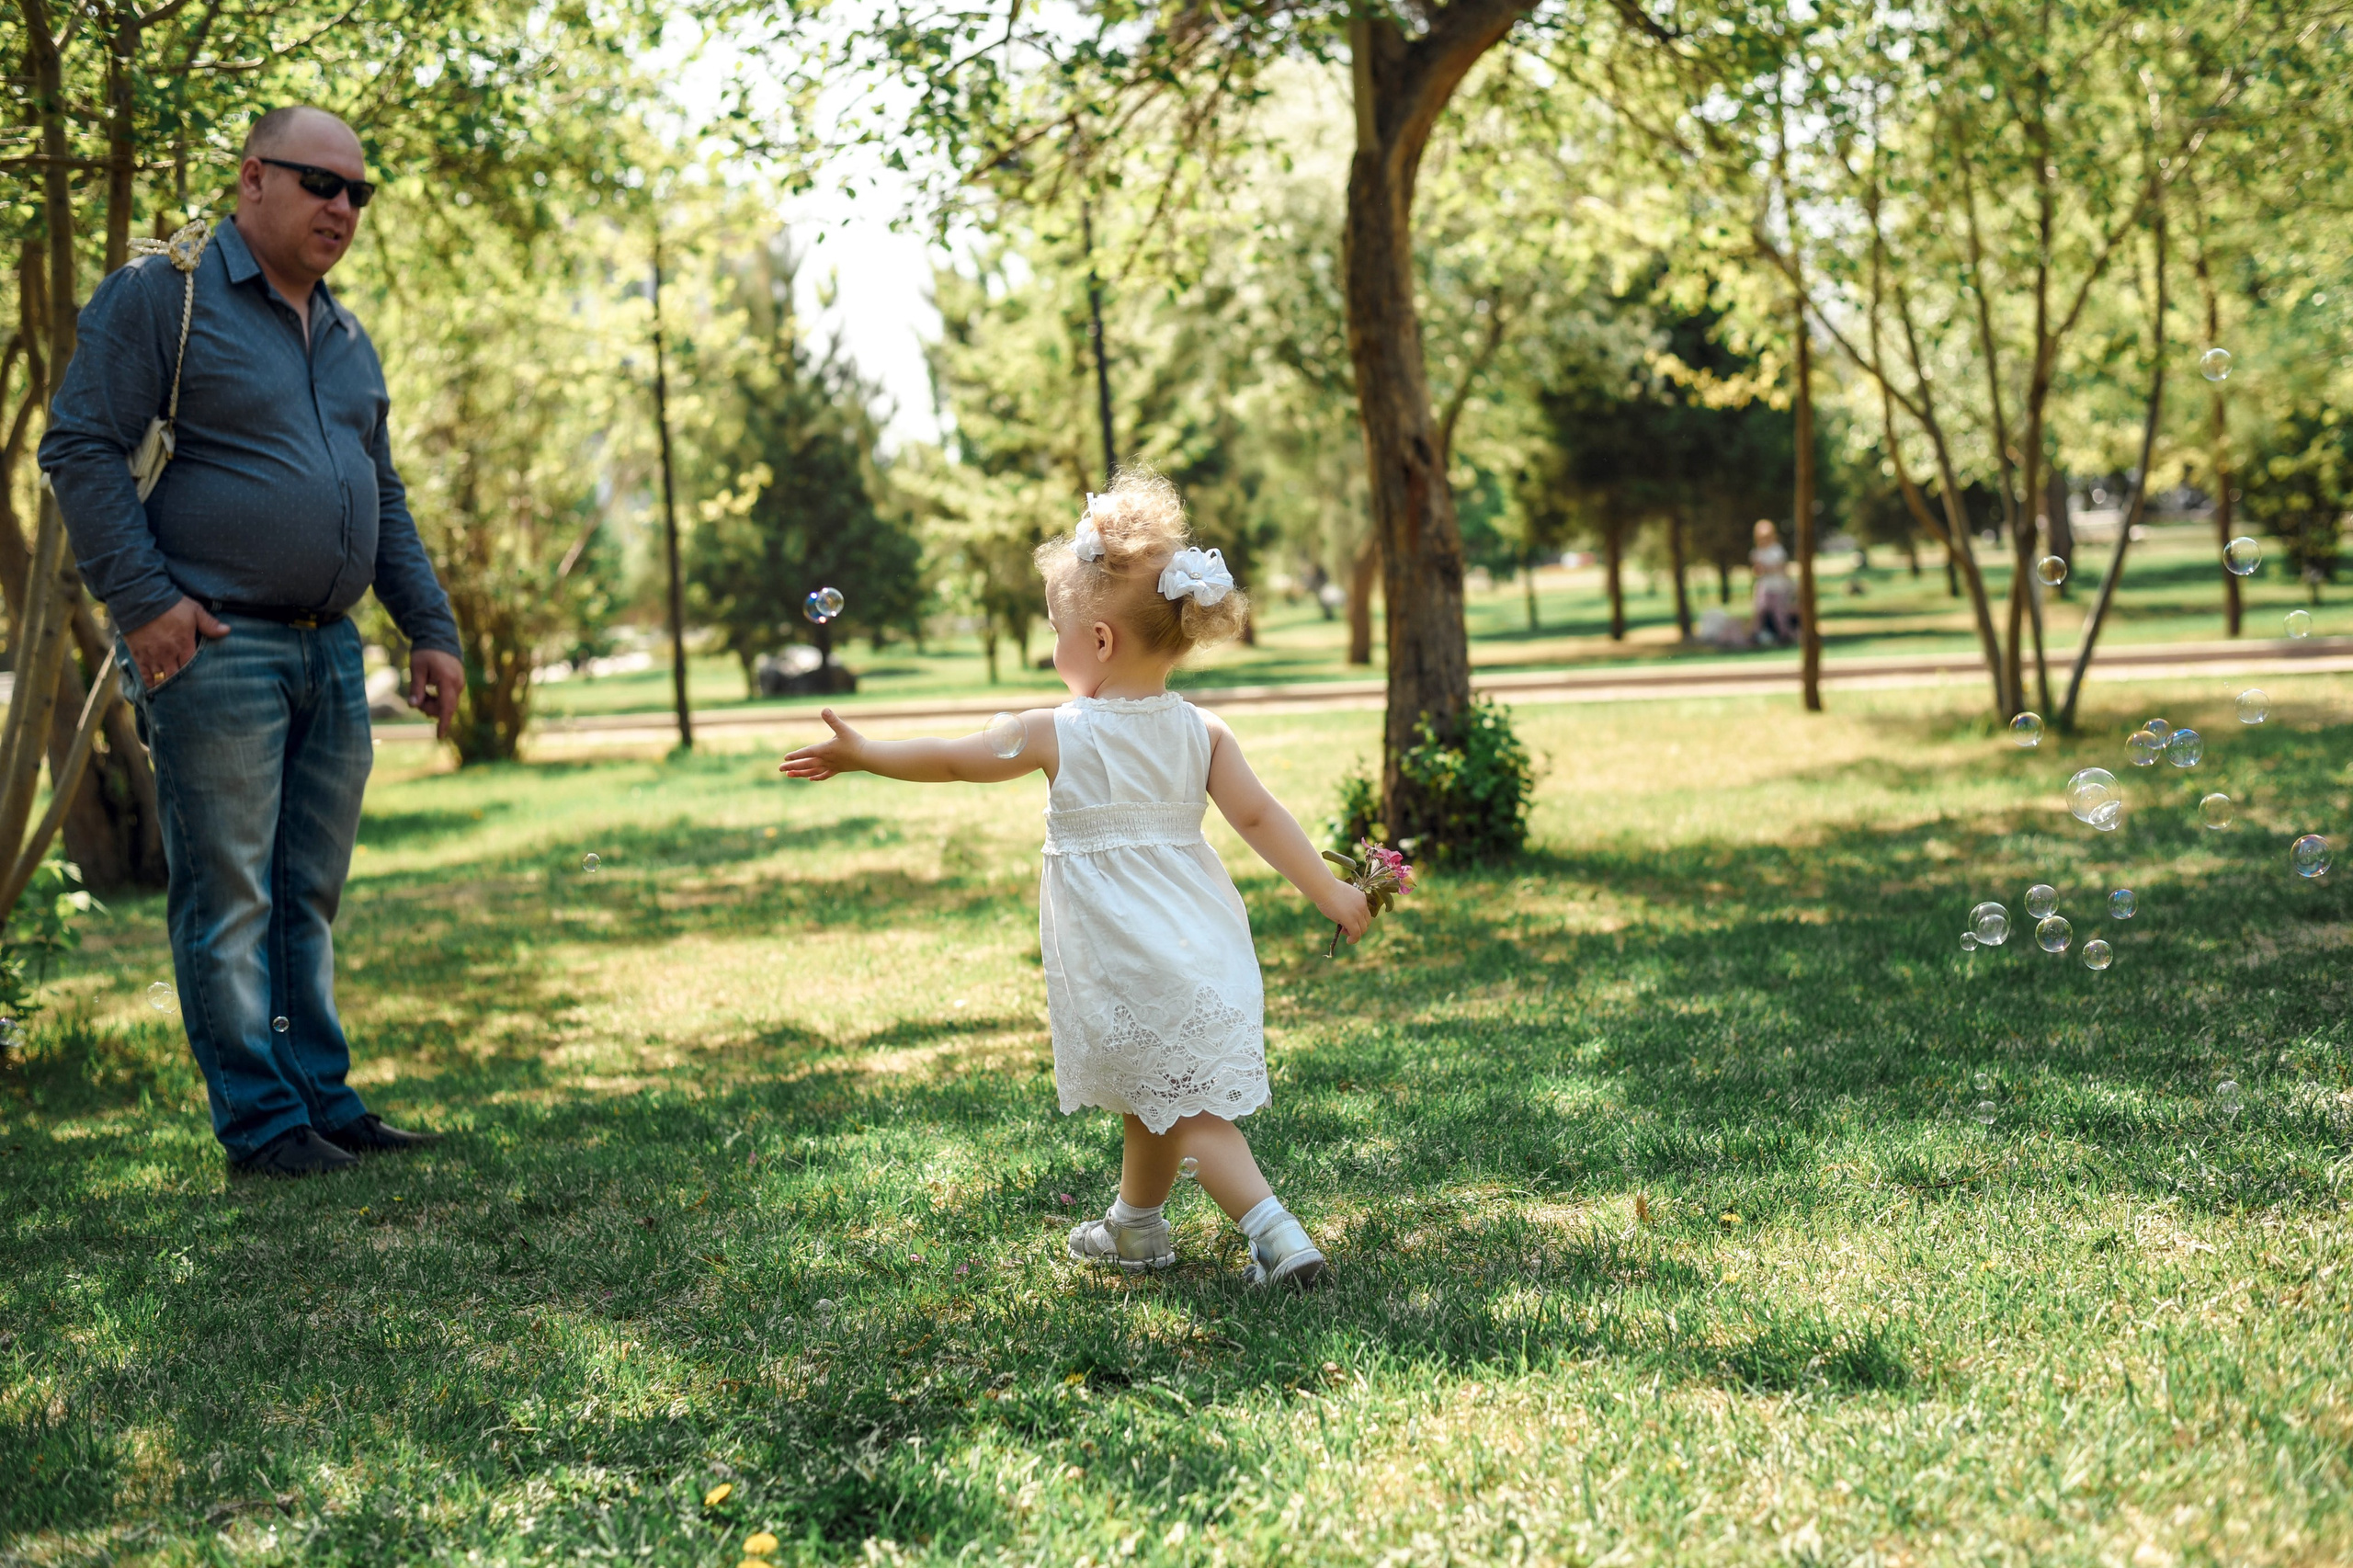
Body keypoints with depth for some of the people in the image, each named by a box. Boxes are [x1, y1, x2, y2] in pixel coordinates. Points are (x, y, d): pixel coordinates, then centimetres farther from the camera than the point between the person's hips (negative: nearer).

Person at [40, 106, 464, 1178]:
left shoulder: (345, 338, 19)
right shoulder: (164, 296, -4)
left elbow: (384, 499, 24)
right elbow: (81, 448, -9)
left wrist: (430, 629, 17)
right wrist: (142, 600, -16)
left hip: (330, 652, 7)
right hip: (217, 649, -7)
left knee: (309, 897, 11)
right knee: (228, 898, -3)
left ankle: (324, 1098, 17)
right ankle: (258, 1120, 2)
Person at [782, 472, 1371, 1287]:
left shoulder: (1058, 734, -9)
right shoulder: (1201, 732, 0)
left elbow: (949, 760, 0)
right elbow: (1259, 815, -5)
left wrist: (859, 754, 13)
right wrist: (1328, 890, 3)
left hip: (1125, 964, -6)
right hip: (1204, 946, 6)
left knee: (1190, 1113, 0)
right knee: (1154, 1097, 23)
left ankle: (1280, 1238, -11)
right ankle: (1135, 1226, 41)